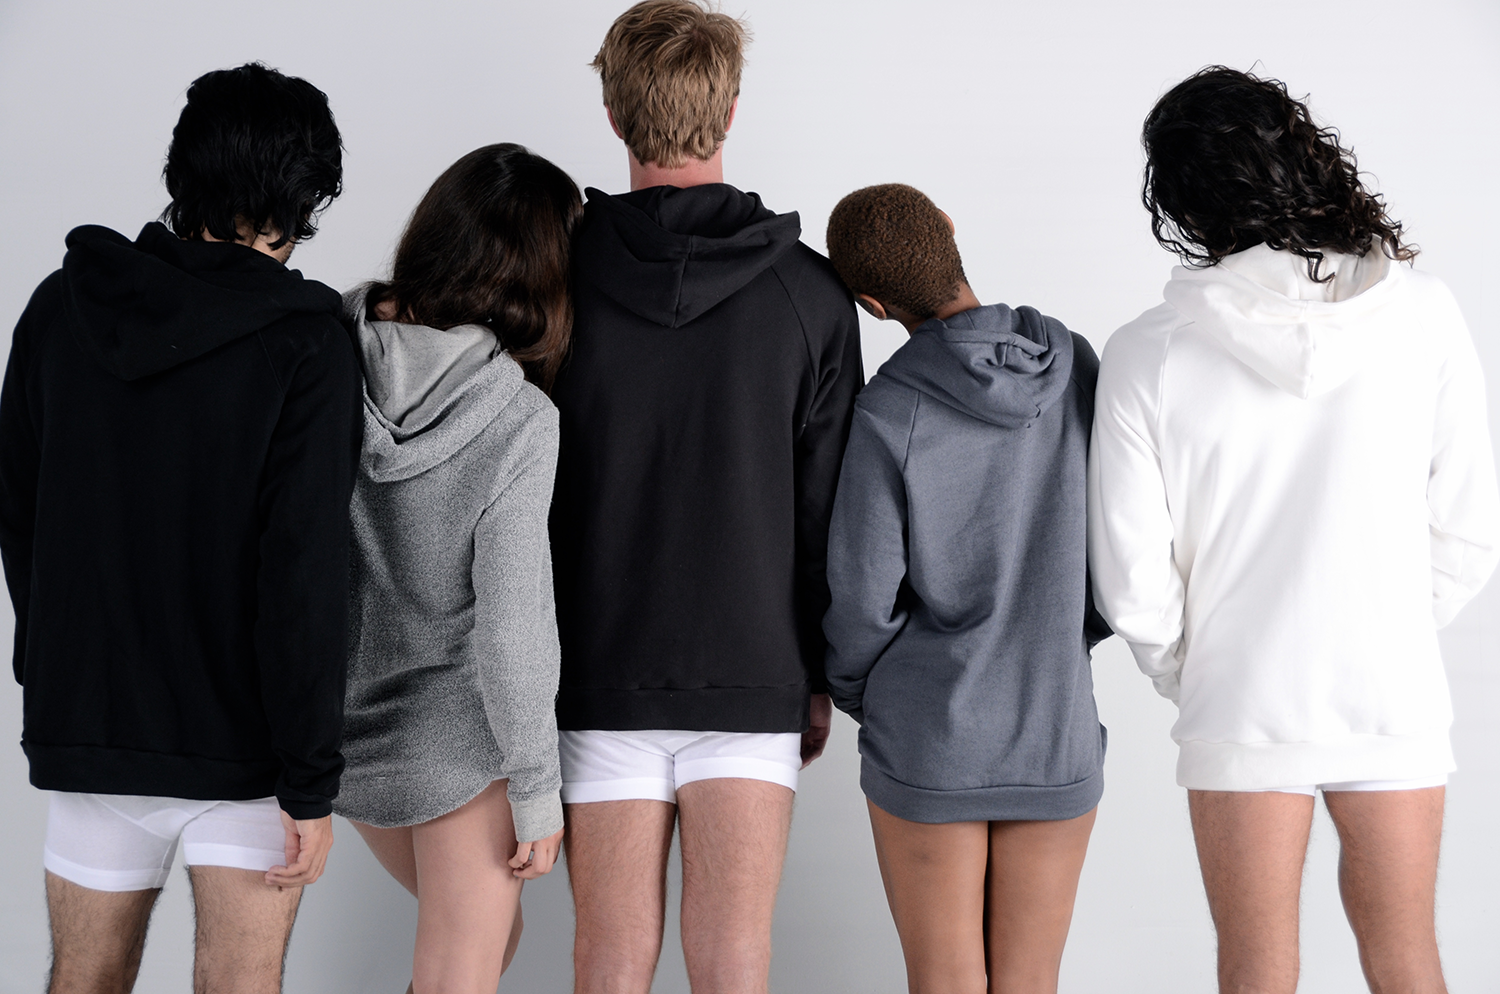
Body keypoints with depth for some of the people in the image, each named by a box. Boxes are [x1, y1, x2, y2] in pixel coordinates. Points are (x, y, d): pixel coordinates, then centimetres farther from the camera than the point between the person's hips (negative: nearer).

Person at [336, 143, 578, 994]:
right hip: (455, 738, -5)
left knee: (488, 926, 27)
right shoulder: (519, 419, -21)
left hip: (342, 722, 5)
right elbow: (511, 628, -19)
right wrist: (538, 792, -8)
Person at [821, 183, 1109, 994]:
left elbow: (863, 599, -11)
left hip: (926, 740, -3)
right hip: (1057, 732, 3)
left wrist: (856, 694, 8)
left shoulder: (888, 414, -17)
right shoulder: (1080, 372, -6)